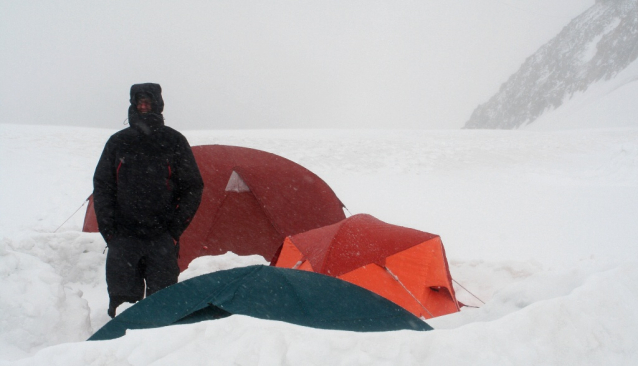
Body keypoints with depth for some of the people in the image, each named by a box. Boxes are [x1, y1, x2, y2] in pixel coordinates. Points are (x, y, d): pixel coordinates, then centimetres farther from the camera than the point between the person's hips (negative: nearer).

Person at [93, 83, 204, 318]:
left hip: (162, 239, -1)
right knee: (122, 299, -1)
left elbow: (193, 188, 6)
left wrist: (175, 228, -1)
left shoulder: (174, 142, 4)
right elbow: (102, 187, 12)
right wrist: (108, 229, 2)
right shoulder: (118, 142, 9)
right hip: (124, 238, 1)